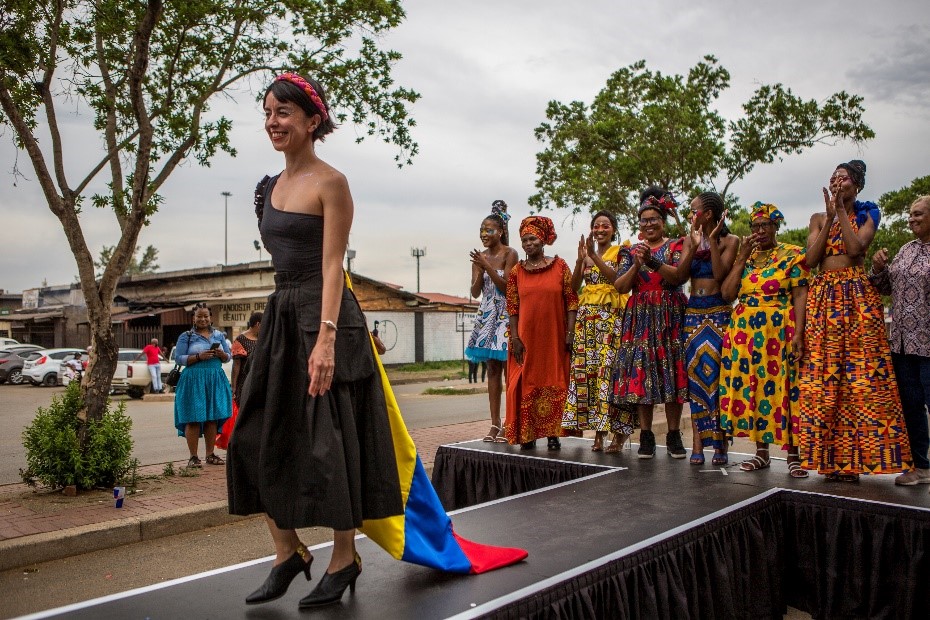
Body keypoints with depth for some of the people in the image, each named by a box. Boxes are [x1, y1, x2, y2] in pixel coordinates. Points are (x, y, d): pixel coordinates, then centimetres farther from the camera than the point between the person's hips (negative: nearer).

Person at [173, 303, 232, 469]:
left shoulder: (219, 335, 13)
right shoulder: (186, 336, 3)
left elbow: (228, 357, 16)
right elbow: (179, 358, -3)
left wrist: (222, 354, -7)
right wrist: (198, 357, -16)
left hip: (215, 380, 4)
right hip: (194, 380, -4)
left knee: (213, 418, 6)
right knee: (193, 419, -5)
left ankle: (210, 455, 16)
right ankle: (193, 457, 3)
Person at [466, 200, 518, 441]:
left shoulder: (510, 254, -6)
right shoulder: (480, 256, 9)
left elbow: (506, 286, -12)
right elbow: (475, 291, 5)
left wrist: (487, 266, -18)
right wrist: (480, 269, -11)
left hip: (506, 315, -5)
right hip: (487, 316, 5)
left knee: (507, 369, -5)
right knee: (492, 369, 6)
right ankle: (495, 424, 10)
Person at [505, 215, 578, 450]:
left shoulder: (560, 266, 2)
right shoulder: (516, 272, 6)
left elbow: (571, 300, 0)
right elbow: (512, 307, 3)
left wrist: (570, 332, -8)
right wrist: (515, 338, -5)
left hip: (555, 337, -1)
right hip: (526, 337, 1)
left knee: (555, 383, 3)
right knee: (526, 383, 3)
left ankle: (553, 434, 12)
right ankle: (528, 435, 12)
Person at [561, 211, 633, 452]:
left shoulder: (619, 252, 4)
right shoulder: (586, 254, 17)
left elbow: (618, 278, -14)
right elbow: (574, 286, 6)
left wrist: (594, 256, -18)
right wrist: (581, 259, -8)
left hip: (612, 315, -4)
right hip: (587, 315, 5)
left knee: (610, 368, -11)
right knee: (587, 369, -1)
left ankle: (618, 431, -4)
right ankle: (598, 432, 5)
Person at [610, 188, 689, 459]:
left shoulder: (676, 245, 7)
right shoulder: (631, 251, 14)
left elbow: (680, 276, -11)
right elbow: (620, 286, 2)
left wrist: (653, 261, -22)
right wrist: (637, 264, -13)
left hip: (670, 317, -2)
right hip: (640, 317, 2)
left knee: (671, 373, -3)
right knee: (640, 373, -3)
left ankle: (674, 435, 6)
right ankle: (646, 436, 4)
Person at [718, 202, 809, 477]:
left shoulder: (793, 254, 3)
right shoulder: (744, 256, 15)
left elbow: (800, 295, -5)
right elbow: (727, 294, 4)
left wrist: (798, 333, -16)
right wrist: (742, 258, -1)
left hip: (780, 331, -4)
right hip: (744, 331, 4)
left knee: (783, 388, -6)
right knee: (750, 388, 4)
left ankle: (794, 456, 2)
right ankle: (761, 452, 15)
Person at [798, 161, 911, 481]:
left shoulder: (867, 215, 10)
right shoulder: (818, 219, 16)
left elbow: (855, 248, -10)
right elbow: (811, 259, 1)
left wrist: (841, 211, -5)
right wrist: (829, 217, -1)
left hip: (857, 296, -2)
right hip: (823, 297, 3)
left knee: (861, 373, -8)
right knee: (822, 375, -3)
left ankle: (855, 456, -3)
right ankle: (830, 455, 2)